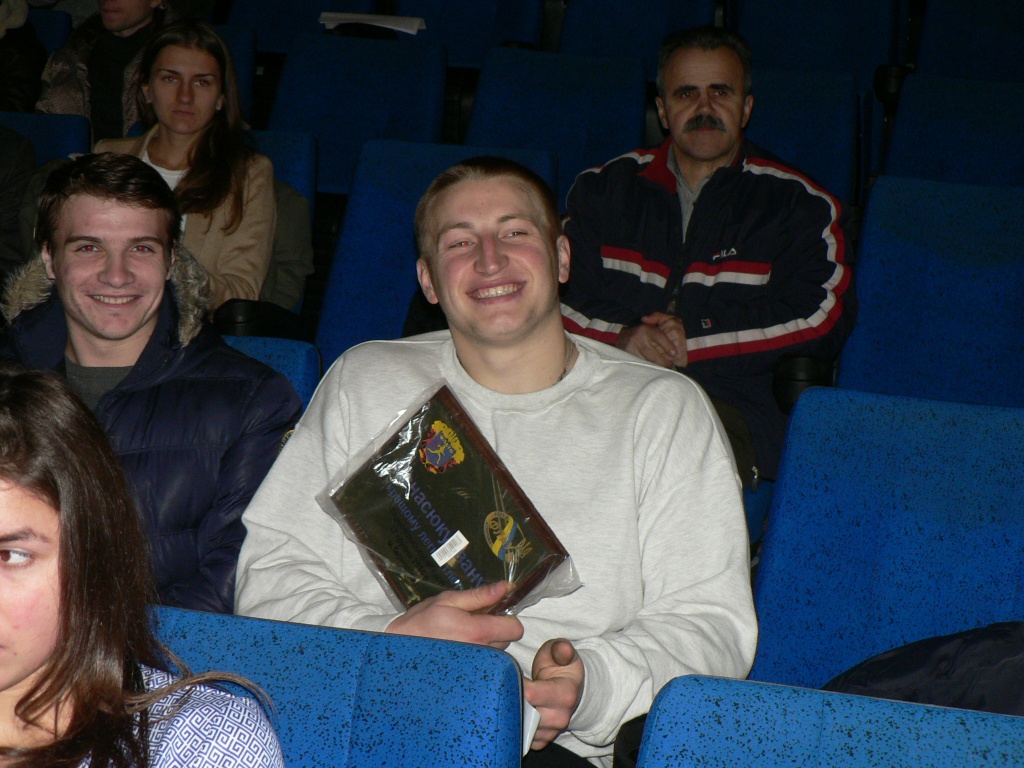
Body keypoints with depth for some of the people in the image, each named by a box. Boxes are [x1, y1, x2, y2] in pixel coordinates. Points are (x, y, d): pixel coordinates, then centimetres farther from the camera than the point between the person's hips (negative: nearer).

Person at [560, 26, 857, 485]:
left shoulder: (798, 205, 13)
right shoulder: (604, 189, 21)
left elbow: (822, 317, -1)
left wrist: (696, 341, -8)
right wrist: (620, 337, -8)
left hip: (731, 404, -2)